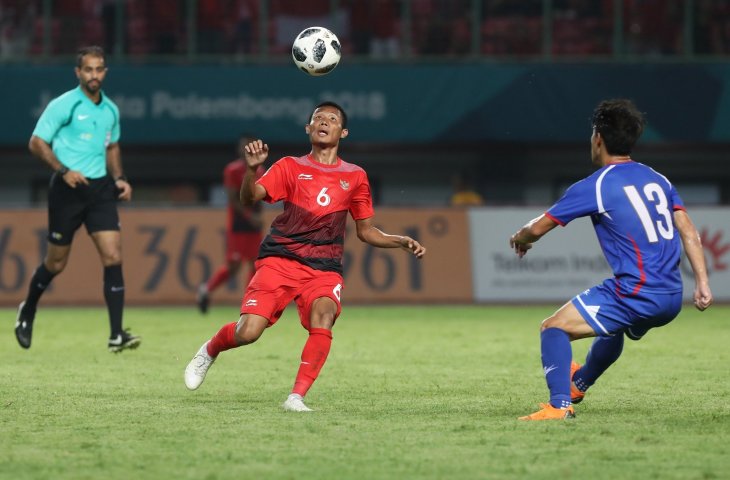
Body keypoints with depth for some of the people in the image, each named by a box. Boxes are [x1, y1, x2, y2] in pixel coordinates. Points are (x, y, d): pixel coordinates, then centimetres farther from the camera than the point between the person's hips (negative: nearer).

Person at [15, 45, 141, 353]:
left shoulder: (110, 110, 10)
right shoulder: (63, 105, -7)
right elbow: (37, 142, -7)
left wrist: (119, 178, 9)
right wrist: (63, 170, -19)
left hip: (100, 189, 4)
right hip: (68, 189, -4)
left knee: (113, 258, -10)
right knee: (56, 263, 5)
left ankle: (116, 335, -12)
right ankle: (27, 311, 34)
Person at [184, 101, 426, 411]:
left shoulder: (354, 177, 14)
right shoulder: (290, 167, 8)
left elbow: (366, 231, 21)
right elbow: (250, 198, -6)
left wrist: (401, 242, 6)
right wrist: (252, 168, -26)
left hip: (324, 269, 1)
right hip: (280, 260, -1)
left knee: (323, 315, -32)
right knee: (248, 333, -16)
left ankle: (297, 397, -29)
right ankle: (210, 351, 20)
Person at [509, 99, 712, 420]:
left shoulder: (594, 187, -6)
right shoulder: (657, 179, 13)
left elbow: (538, 228, 1)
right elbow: (689, 232, 8)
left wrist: (520, 239, 22)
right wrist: (702, 283, 6)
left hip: (636, 294, -8)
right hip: (671, 300, 8)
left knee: (554, 328, -1)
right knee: (613, 326, 37)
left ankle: (560, 405, -17)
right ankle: (578, 384, 60)